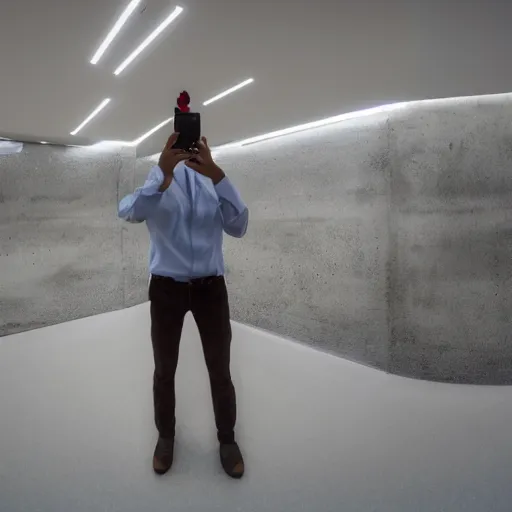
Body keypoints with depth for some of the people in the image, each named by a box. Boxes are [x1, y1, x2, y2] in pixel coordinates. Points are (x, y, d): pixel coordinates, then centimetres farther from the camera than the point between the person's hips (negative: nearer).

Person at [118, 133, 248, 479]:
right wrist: (162, 176, -41)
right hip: (166, 287, 0)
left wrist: (218, 175, -28)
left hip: (211, 287, 1)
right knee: (165, 371, 16)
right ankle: (166, 436, 40)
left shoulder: (214, 178, 0)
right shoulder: (156, 176, -4)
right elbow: (129, 212, -25)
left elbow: (239, 227, -16)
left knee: (220, 371, 11)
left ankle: (227, 438, 34)